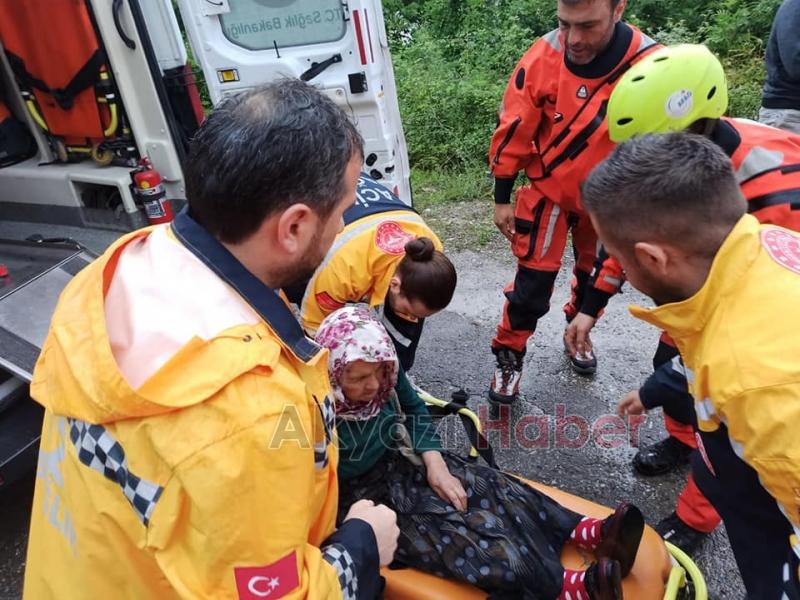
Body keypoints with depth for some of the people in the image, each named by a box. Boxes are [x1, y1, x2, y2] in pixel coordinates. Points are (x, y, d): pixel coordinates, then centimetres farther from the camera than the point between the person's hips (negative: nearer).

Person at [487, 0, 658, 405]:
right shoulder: (542, 57, -22)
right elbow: (514, 130, -11)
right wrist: (502, 197, -5)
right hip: (548, 191, -1)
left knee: (596, 276, 21)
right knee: (530, 287, -2)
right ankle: (508, 359, 19)